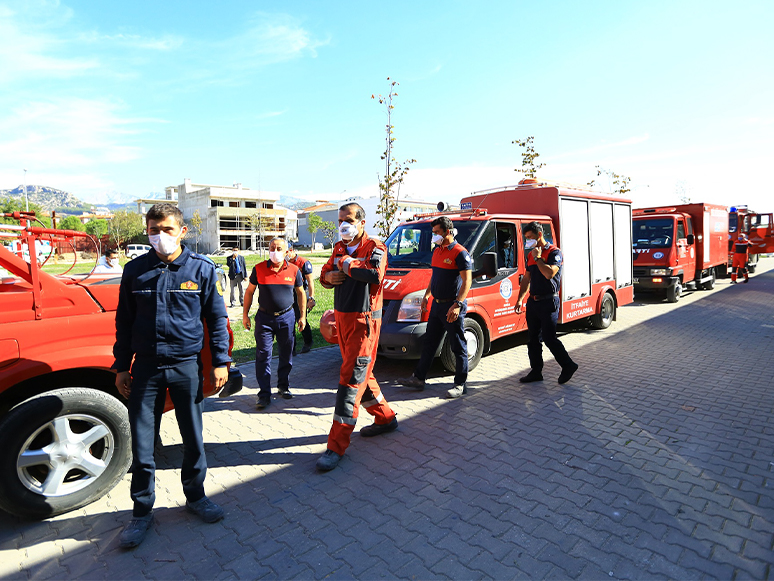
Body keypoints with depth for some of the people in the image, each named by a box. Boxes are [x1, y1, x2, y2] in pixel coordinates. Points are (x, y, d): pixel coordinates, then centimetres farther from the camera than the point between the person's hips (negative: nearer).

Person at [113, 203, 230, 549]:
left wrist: (220, 362, -2)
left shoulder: (201, 269, -2)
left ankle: (195, 497, 32)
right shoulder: (135, 270, 2)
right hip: (146, 366, 1)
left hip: (187, 365, -1)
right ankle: (142, 512, 27)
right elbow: (124, 323, 10)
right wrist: (121, 367, 9)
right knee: (141, 443, 8)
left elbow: (217, 318, 2)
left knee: (193, 438, 10)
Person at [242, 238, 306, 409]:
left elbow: (301, 293, 10)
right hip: (264, 318, -1)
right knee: (263, 356, -1)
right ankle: (264, 394, 8)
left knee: (286, 355, 10)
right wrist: (245, 314, 4)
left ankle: (284, 386, 28)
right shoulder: (259, 268, -1)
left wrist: (302, 316, 7)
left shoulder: (294, 270, 0)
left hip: (287, 317, 1)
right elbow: (249, 292, 7)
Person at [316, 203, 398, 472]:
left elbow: (375, 274, -30)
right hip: (342, 318, 8)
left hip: (363, 321, -8)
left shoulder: (374, 247, -10)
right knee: (362, 374, 18)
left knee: (351, 380, -7)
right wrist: (329, 276, -3)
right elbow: (325, 272, 21)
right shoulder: (339, 248, 13)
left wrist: (347, 263, -17)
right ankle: (385, 418, 37)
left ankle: (337, 446, -2)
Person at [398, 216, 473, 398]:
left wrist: (457, 305, -26)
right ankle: (418, 379, 24)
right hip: (436, 305, 9)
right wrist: (427, 295, 19)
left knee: (458, 347, 3)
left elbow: (467, 281, -18)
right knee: (429, 343, 14)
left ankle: (460, 385, 14)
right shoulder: (437, 251, 13)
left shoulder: (460, 253, -14)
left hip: (452, 307, -9)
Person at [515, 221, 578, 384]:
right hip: (533, 302, 8)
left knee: (549, 338, -7)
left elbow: (549, 273, -25)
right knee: (533, 338, 10)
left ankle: (568, 366, 13)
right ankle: (536, 371, 19)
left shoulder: (554, 252, -9)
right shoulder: (531, 254, 14)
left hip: (548, 302, -8)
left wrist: (538, 257, -15)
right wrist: (520, 299, 13)